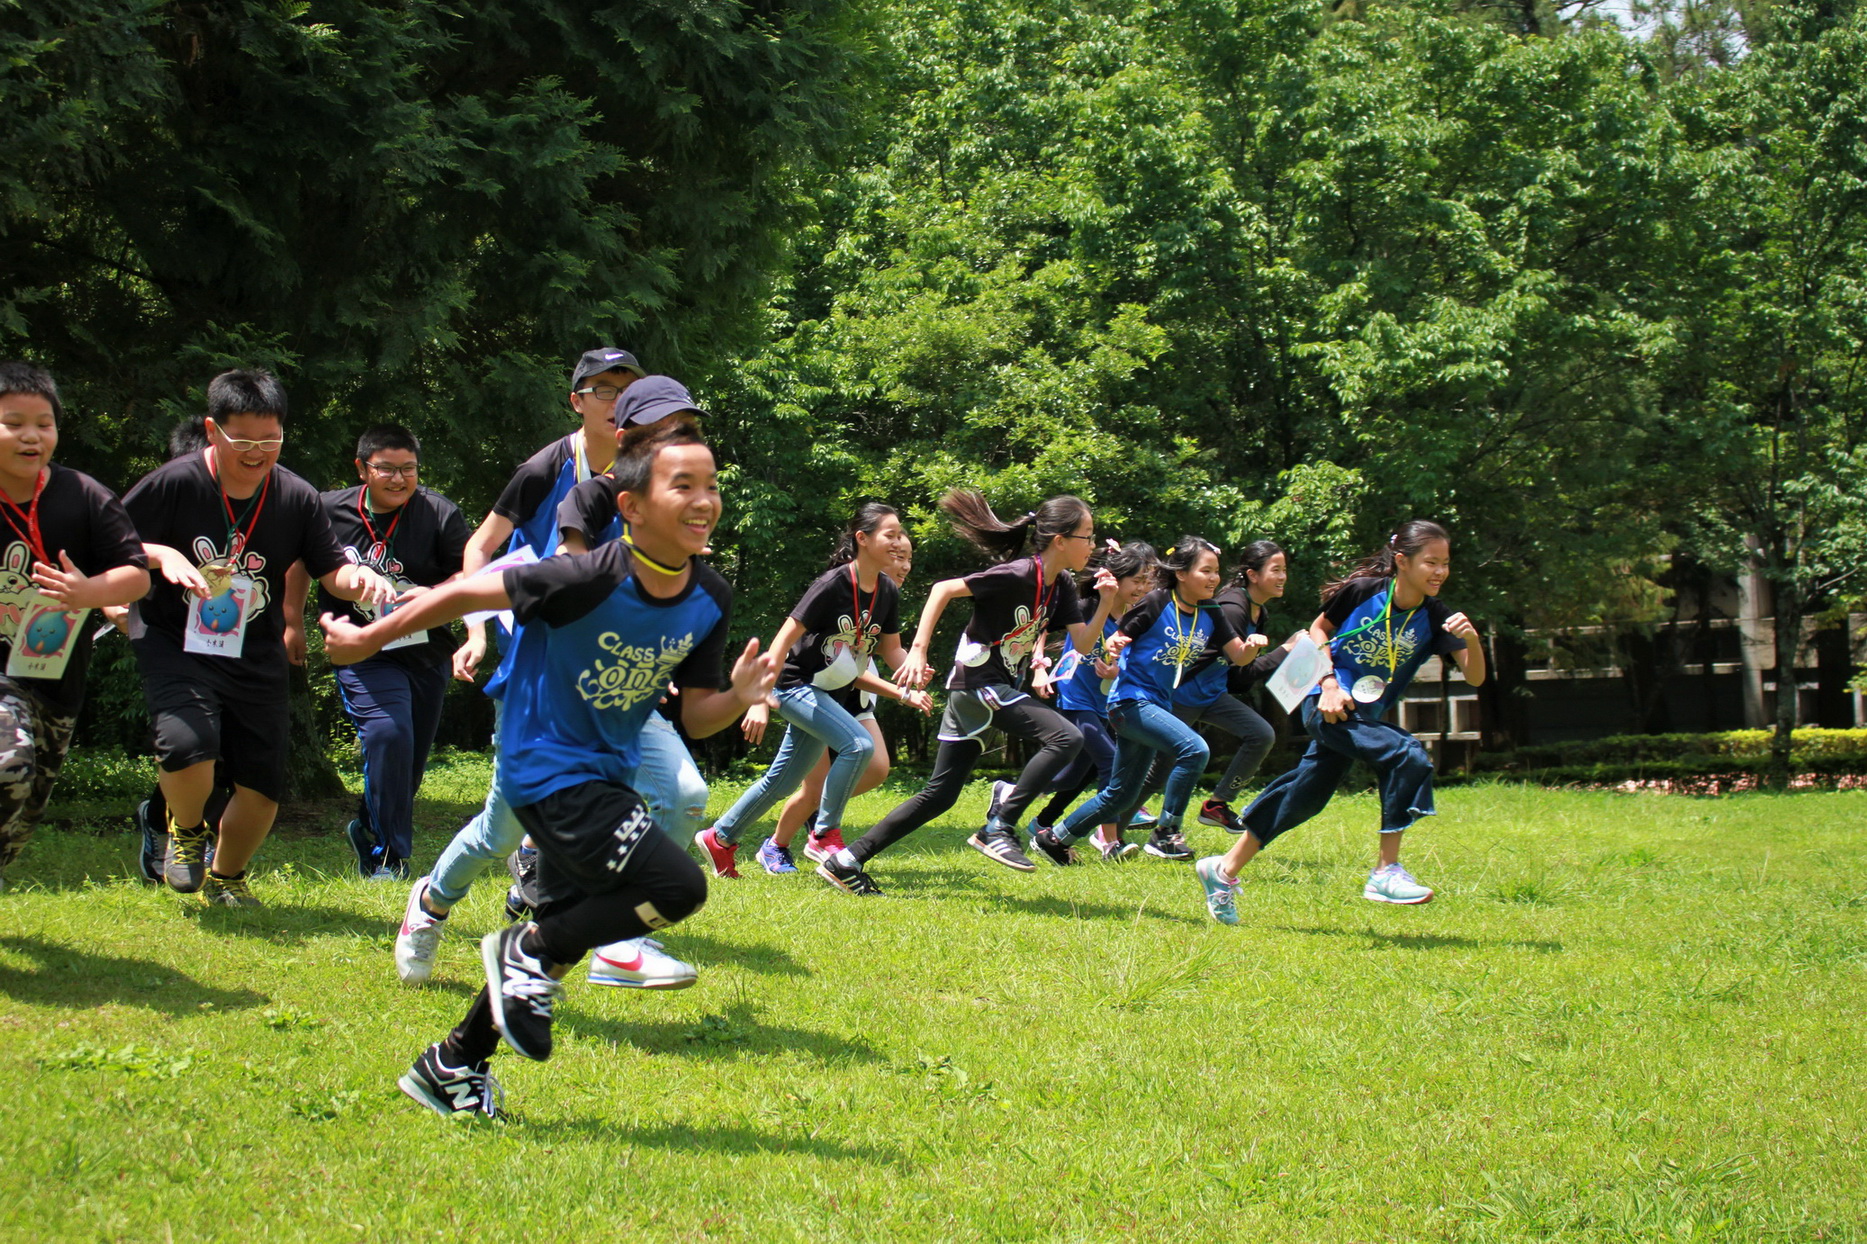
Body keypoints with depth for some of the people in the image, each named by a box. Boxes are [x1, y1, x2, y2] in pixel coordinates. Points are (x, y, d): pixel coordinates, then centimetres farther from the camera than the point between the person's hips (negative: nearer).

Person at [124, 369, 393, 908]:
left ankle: (226, 878, 35)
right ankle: (186, 832, 6)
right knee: (188, 746, -30)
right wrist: (161, 555, -26)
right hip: (175, 643, -4)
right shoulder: (174, 484, -13)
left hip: (256, 657, 4)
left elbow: (330, 570, 4)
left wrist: (360, 577, -19)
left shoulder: (297, 499, -3)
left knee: (263, 786, 3)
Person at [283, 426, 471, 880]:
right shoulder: (329, 511, -3)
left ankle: (367, 830, 41)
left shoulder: (440, 514, -8)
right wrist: (293, 622, 19)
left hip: (425, 652, 2)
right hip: (362, 654, -2)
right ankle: (389, 857, -13)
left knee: (411, 758, 12)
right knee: (388, 734, -23)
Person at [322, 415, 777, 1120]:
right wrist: (367, 640, -6)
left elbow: (694, 716, 3)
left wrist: (738, 697, -20)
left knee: (565, 930, 16)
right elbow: (468, 593, -16)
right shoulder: (591, 580, -26)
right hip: (547, 768, -8)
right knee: (678, 887, -20)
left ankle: (451, 1065, 32)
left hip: (606, 773, 8)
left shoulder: (709, 603, -6)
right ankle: (526, 952, 0)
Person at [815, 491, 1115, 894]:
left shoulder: (1061, 585, 7)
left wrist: (1105, 603, -11)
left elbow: (1083, 642, 6)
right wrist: (918, 650, -24)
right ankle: (998, 829, -16)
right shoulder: (1017, 575, -19)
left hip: (1001, 688, 9)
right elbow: (944, 589, -18)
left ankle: (846, 861, 11)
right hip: (978, 683, -9)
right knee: (1066, 738, -22)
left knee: (940, 795, 9)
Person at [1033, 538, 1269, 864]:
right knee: (1195, 749, -26)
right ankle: (1165, 834, -15)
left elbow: (1238, 656, 5)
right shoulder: (1157, 604, -13)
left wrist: (1252, 645, -16)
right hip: (1130, 700, -8)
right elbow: (1115, 642, -8)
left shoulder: (1210, 615, 4)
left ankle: (1053, 838, 27)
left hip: (1156, 706, 8)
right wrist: (1113, 647, -31)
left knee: (1120, 796, 13)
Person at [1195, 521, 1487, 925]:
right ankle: (1386, 873, -20)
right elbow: (1319, 630, 3)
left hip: (1365, 717, 5)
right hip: (1328, 705, -5)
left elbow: (1474, 677, -12)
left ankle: (1225, 870, 29)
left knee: (1303, 799, 12)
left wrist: (1471, 640, -32)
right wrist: (1328, 683, -10)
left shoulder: (1435, 618, -6)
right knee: (1407, 756, -25)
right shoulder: (1363, 590, -13)